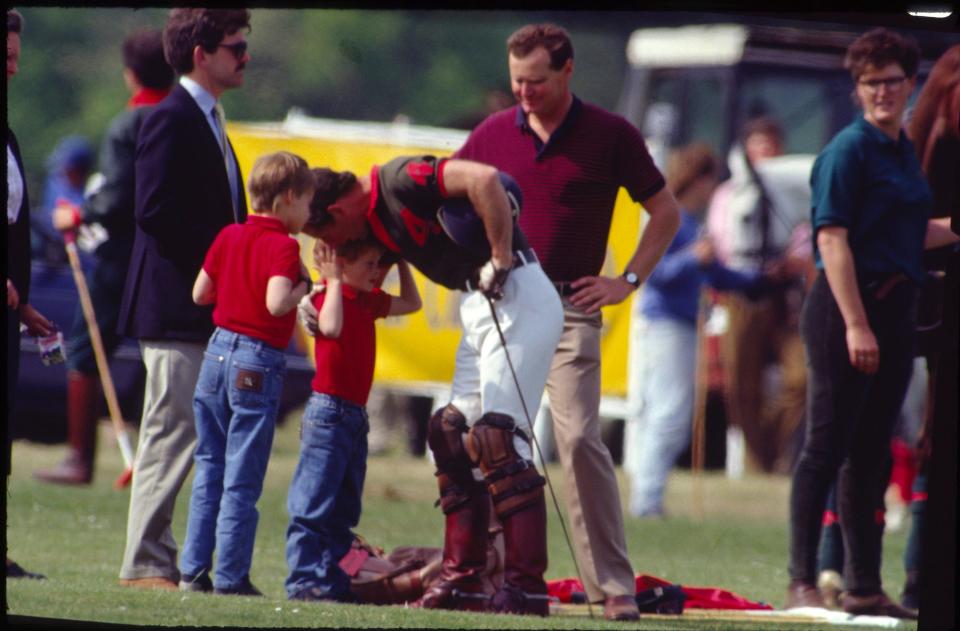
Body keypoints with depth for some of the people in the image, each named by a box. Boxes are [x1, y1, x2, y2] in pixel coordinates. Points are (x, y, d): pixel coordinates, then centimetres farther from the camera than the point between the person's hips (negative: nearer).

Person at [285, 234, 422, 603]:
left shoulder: (368, 302, 15)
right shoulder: (328, 297, -9)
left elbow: (411, 304, 28)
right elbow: (330, 327, -30)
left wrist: (401, 264, 18)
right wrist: (334, 281, -20)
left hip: (355, 415, 9)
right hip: (328, 410, -9)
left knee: (344, 511, 11)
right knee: (314, 505, -9)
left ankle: (333, 582, 15)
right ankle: (304, 580, -10)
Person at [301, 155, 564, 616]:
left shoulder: (400, 181, -16)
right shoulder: (374, 219, 15)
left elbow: (485, 179, -27)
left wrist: (501, 260, -22)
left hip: (518, 297, -10)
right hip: (480, 307, 10)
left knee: (497, 439, -14)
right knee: (452, 434, 9)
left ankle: (526, 587, -15)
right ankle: (462, 579, 12)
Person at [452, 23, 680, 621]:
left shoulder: (610, 135, 1)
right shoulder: (492, 135, 8)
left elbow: (666, 212, 9)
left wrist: (628, 280, 1)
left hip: (570, 308, -3)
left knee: (579, 438, -14)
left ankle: (614, 585, -11)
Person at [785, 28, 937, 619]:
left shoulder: (906, 152, 15)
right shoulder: (849, 149, -9)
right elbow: (833, 239, -16)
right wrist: (856, 324, -22)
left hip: (895, 309, 8)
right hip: (844, 306, -8)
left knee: (871, 453, 11)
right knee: (828, 444, -8)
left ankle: (865, 587, 17)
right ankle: (803, 582, -7)